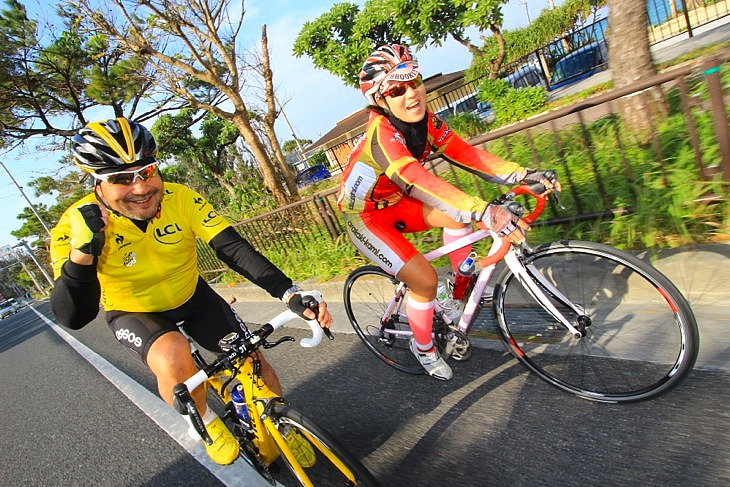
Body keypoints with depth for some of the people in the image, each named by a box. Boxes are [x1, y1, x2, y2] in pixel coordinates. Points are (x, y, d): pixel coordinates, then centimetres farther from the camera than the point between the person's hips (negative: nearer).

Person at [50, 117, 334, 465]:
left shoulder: (181, 199, -22)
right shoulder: (75, 226, -25)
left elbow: (233, 248, -28)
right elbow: (73, 318, -28)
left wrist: (290, 293, -40)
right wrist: (83, 251, -44)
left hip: (191, 296, 3)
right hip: (133, 312, -2)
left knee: (255, 361, -7)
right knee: (174, 359, -35)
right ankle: (206, 423, -2)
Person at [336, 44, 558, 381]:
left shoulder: (426, 122, -8)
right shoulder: (381, 133, -32)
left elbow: (465, 154, -13)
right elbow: (417, 180, -47)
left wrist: (526, 175, -22)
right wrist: (484, 211, -56)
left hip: (395, 204, 7)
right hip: (366, 217, -7)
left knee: (457, 210, -13)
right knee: (425, 279, -15)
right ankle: (423, 348, 11)